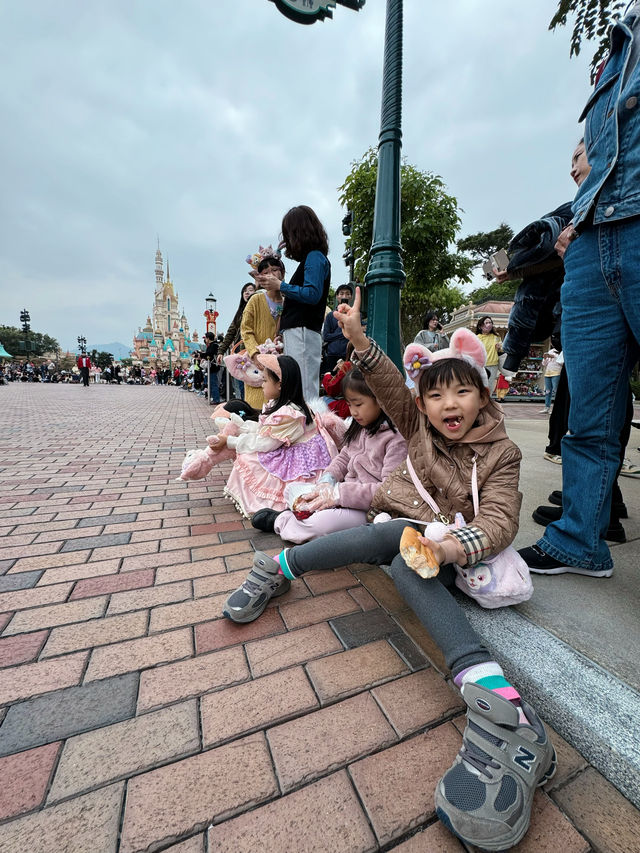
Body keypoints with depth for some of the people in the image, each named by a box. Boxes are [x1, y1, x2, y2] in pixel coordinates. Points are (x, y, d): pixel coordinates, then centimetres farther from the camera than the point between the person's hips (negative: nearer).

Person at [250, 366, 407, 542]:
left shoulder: (396, 438, -20)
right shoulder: (360, 428, 8)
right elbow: (343, 458, 14)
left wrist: (339, 493, -25)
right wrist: (327, 481, -7)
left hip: (369, 508, -8)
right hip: (347, 489, 8)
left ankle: (280, 521, -4)